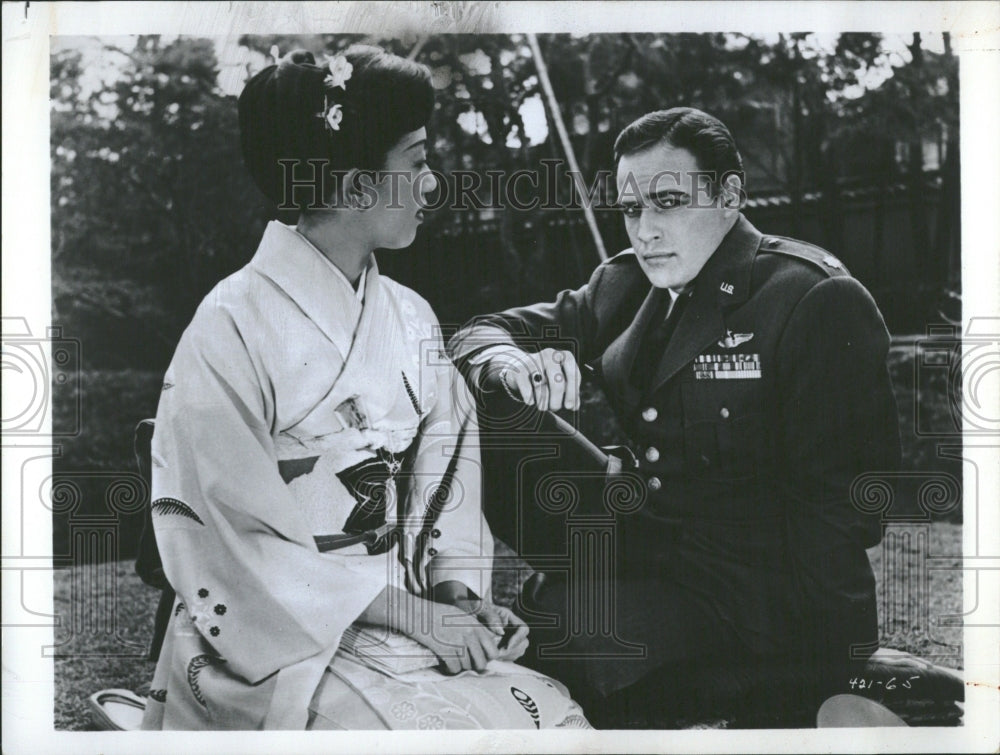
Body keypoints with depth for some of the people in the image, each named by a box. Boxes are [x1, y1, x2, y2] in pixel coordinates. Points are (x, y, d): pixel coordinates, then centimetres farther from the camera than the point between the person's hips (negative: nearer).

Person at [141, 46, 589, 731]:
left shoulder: (411, 319, 10)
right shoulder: (234, 327, -10)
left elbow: (446, 481, 12)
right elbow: (230, 544, -13)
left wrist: (457, 590, -6)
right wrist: (406, 610, -16)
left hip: (407, 618, 6)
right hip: (279, 644, -5)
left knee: (555, 713, -16)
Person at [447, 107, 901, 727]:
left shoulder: (818, 300, -10)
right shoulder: (626, 285, 10)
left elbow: (840, 503, -14)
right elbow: (483, 333, 7)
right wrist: (513, 366, -16)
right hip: (639, 556, 7)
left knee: (556, 627, -27)